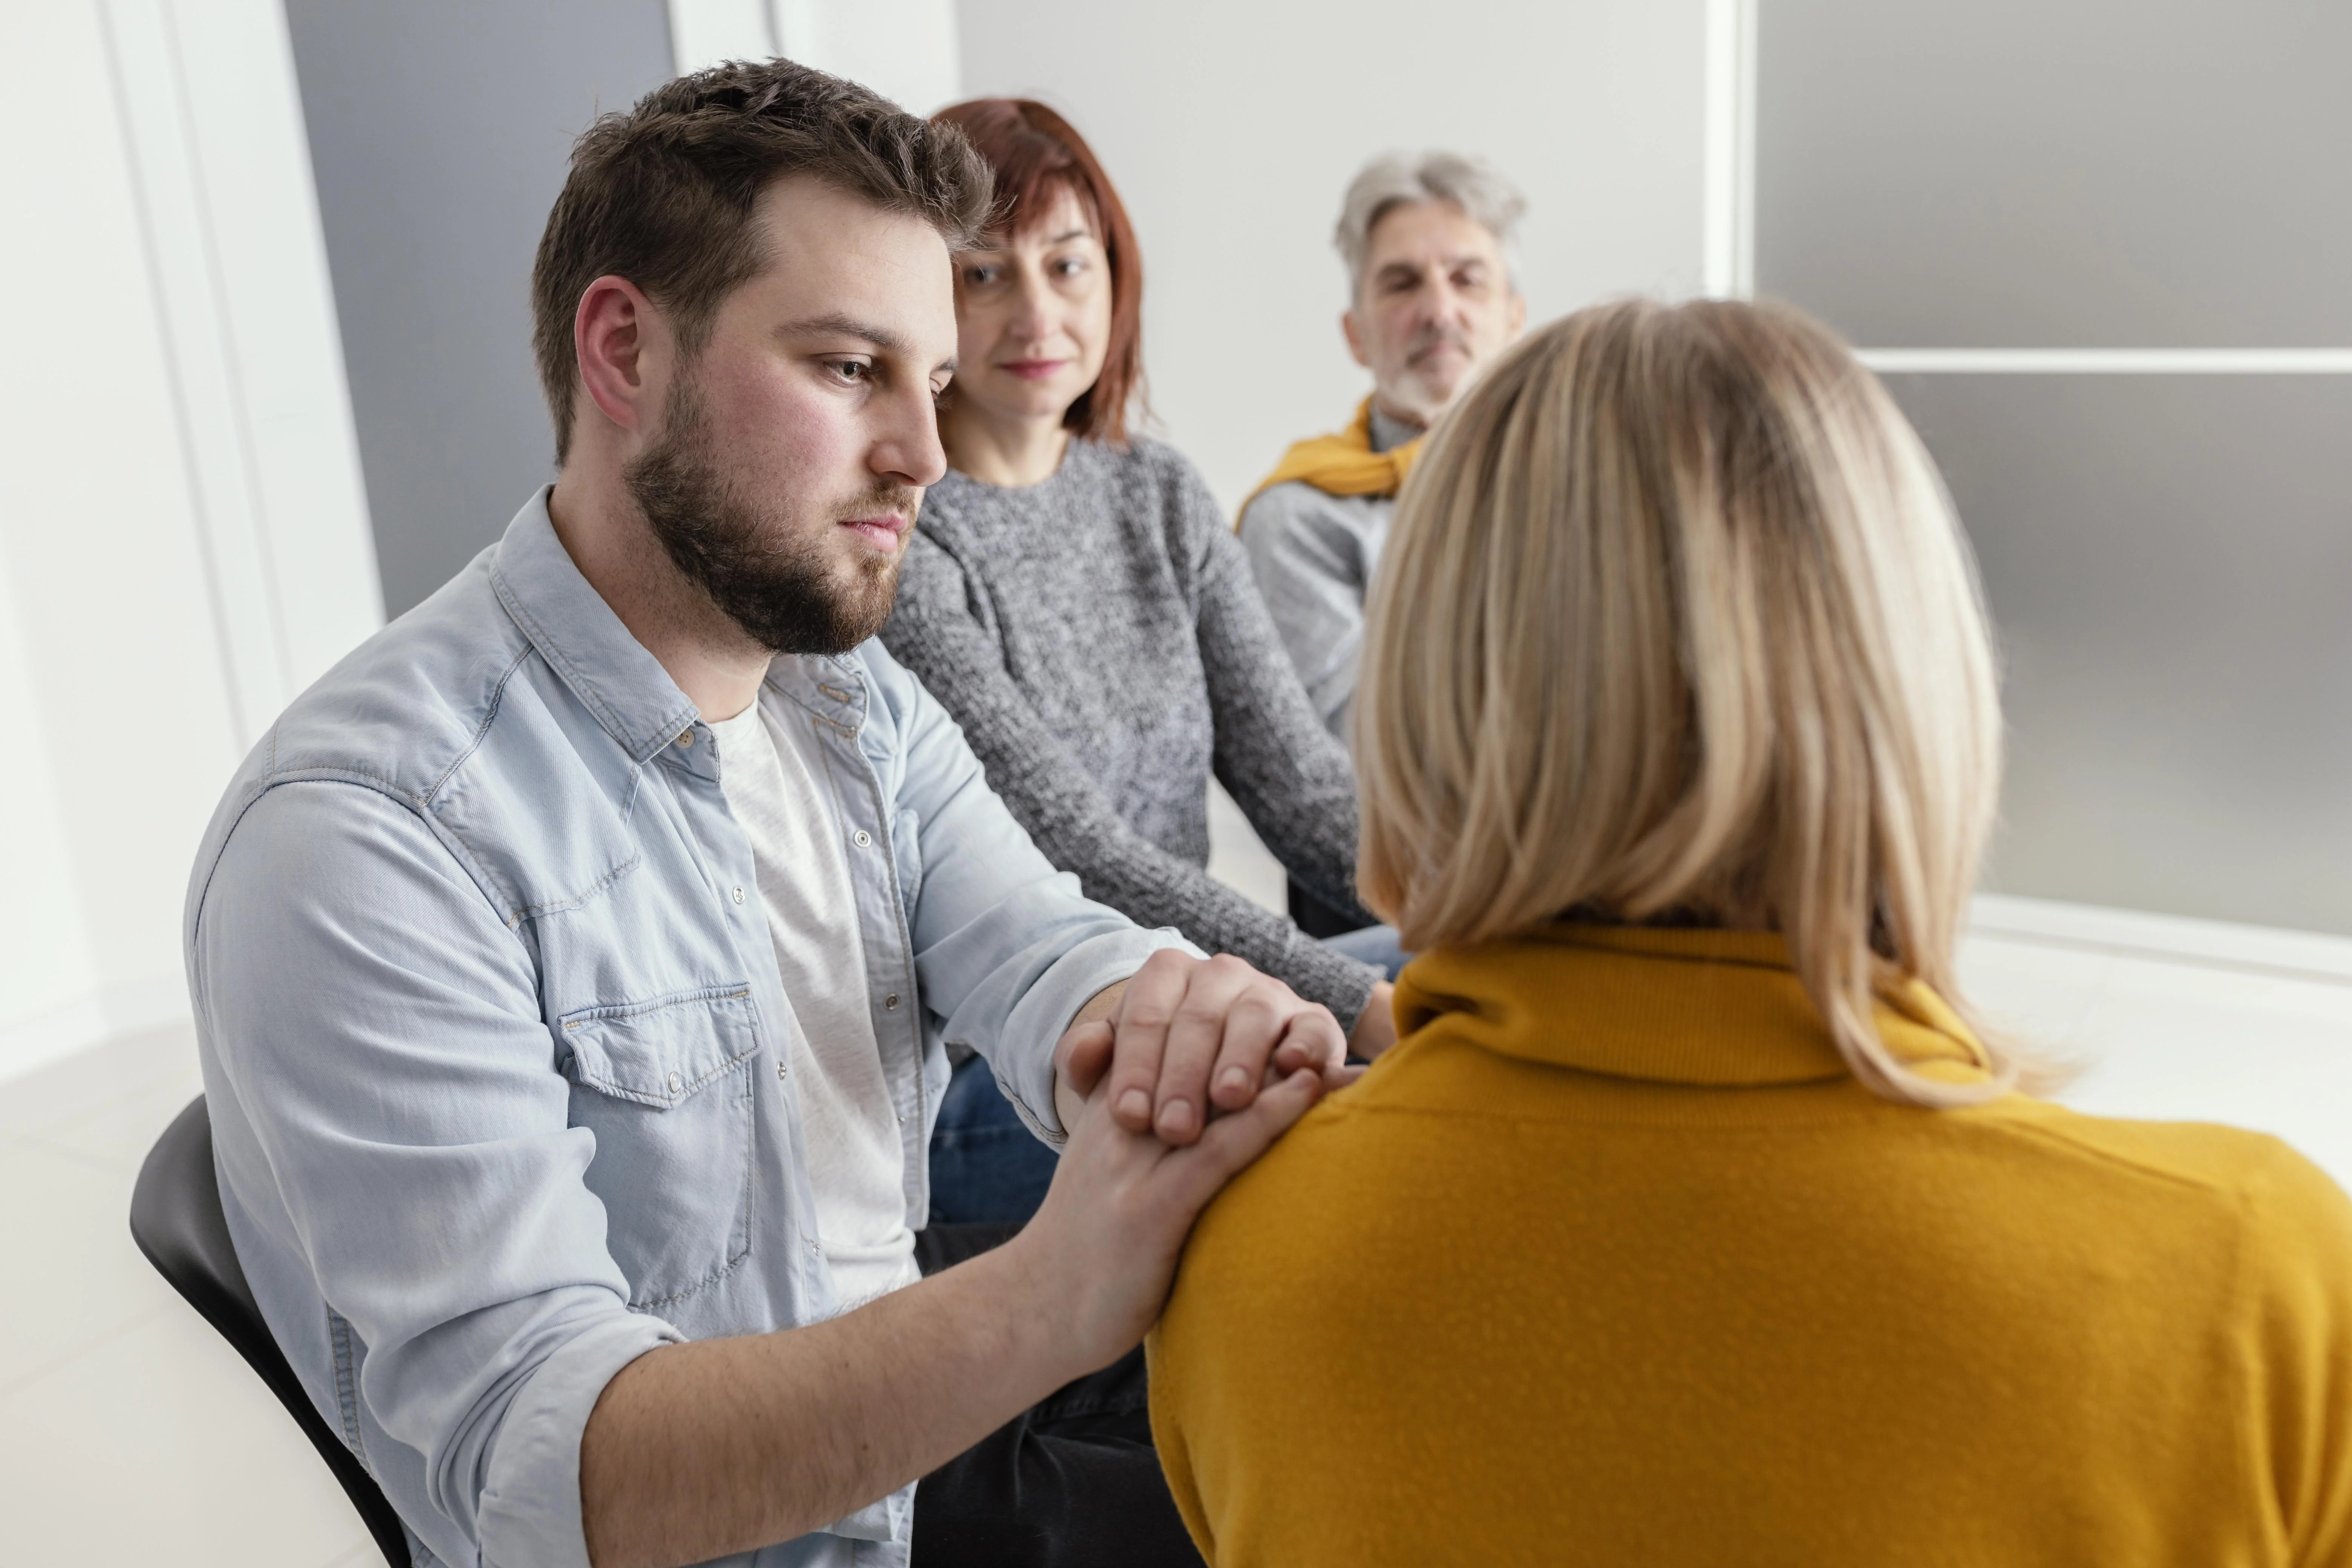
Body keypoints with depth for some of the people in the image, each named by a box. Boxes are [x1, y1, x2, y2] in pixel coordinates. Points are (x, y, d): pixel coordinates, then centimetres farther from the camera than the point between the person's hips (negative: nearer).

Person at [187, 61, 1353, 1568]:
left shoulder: (859, 701, 4)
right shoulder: (364, 834, -22)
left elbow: (1036, 955, -10)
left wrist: (1172, 1026, -34)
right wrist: (1051, 1295, -43)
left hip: (937, 1389, 6)